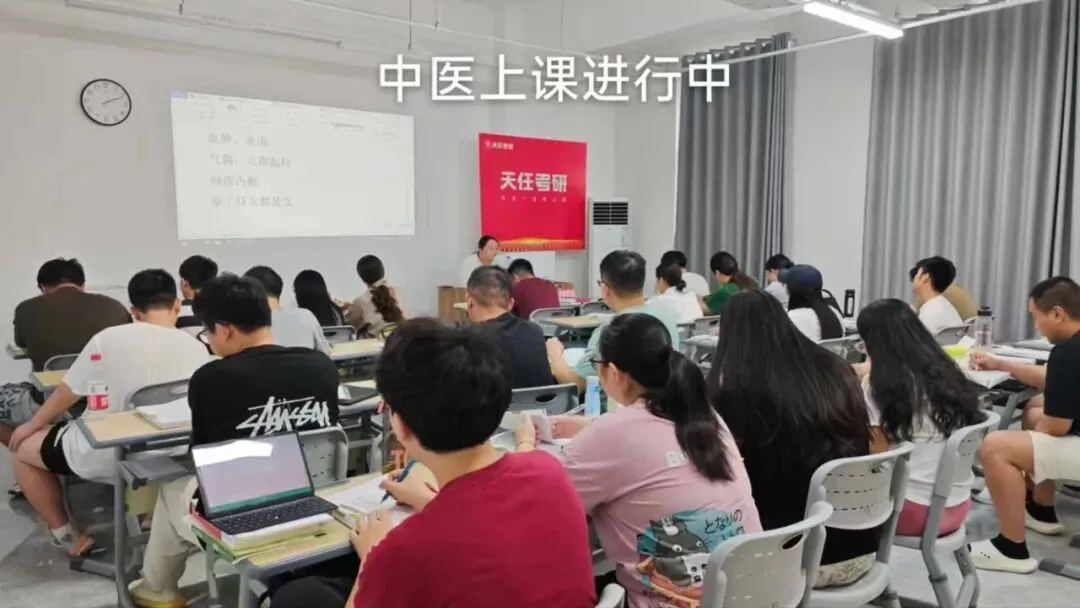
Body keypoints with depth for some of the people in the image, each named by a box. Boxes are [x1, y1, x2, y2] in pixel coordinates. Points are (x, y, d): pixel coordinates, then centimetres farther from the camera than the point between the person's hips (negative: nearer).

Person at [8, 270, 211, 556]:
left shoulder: (108, 338, -13)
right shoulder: (198, 349, -9)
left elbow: (68, 393, -1)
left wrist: (32, 425, 18)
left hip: (99, 456, -3)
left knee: (23, 447, 23)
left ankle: (66, 535, 24)